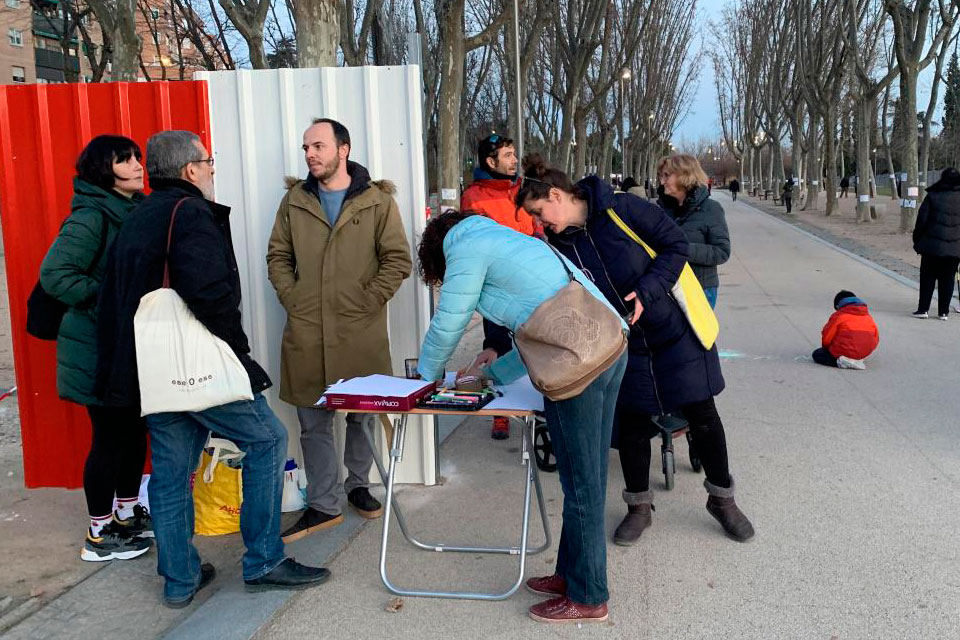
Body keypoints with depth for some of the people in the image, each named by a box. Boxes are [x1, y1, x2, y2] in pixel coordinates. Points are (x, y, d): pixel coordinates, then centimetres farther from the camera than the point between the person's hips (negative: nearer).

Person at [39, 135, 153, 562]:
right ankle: (99, 536, 16)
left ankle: (127, 515, 33)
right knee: (110, 438, 1)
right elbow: (55, 275, -22)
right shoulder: (91, 218, -16)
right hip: (99, 348, -8)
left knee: (134, 431, 16)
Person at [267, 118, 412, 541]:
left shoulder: (377, 201, 1)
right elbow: (278, 257, 14)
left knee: (363, 416, 11)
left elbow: (397, 260, -1)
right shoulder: (294, 200, 10)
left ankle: (358, 485, 32)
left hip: (361, 332, -2)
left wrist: (368, 301, -7)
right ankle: (323, 505, 16)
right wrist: (292, 298, 2)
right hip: (306, 333, 2)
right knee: (313, 423, 5)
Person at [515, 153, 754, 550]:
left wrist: (647, 291, -25)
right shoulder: (559, 245, -3)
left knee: (701, 414, 5)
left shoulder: (621, 210, -18)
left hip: (677, 331, -4)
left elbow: (676, 245, -14)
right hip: (624, 344, 4)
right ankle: (639, 506, 27)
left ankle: (722, 498, 26)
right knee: (632, 423, 7)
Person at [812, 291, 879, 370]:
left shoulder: (838, 316, -1)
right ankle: (856, 360, 6)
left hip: (845, 352, -6)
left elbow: (826, 338, -2)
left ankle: (841, 362, -14)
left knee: (817, 354, 8)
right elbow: (876, 339, 15)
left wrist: (827, 348, 20)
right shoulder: (868, 317, 14)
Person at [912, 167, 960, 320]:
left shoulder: (933, 196, -5)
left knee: (927, 278, 6)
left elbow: (922, 219, -5)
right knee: (948, 279, 8)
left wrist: (917, 239, 4)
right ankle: (944, 311, 9)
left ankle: (923, 309, 5)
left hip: (932, 245, -2)